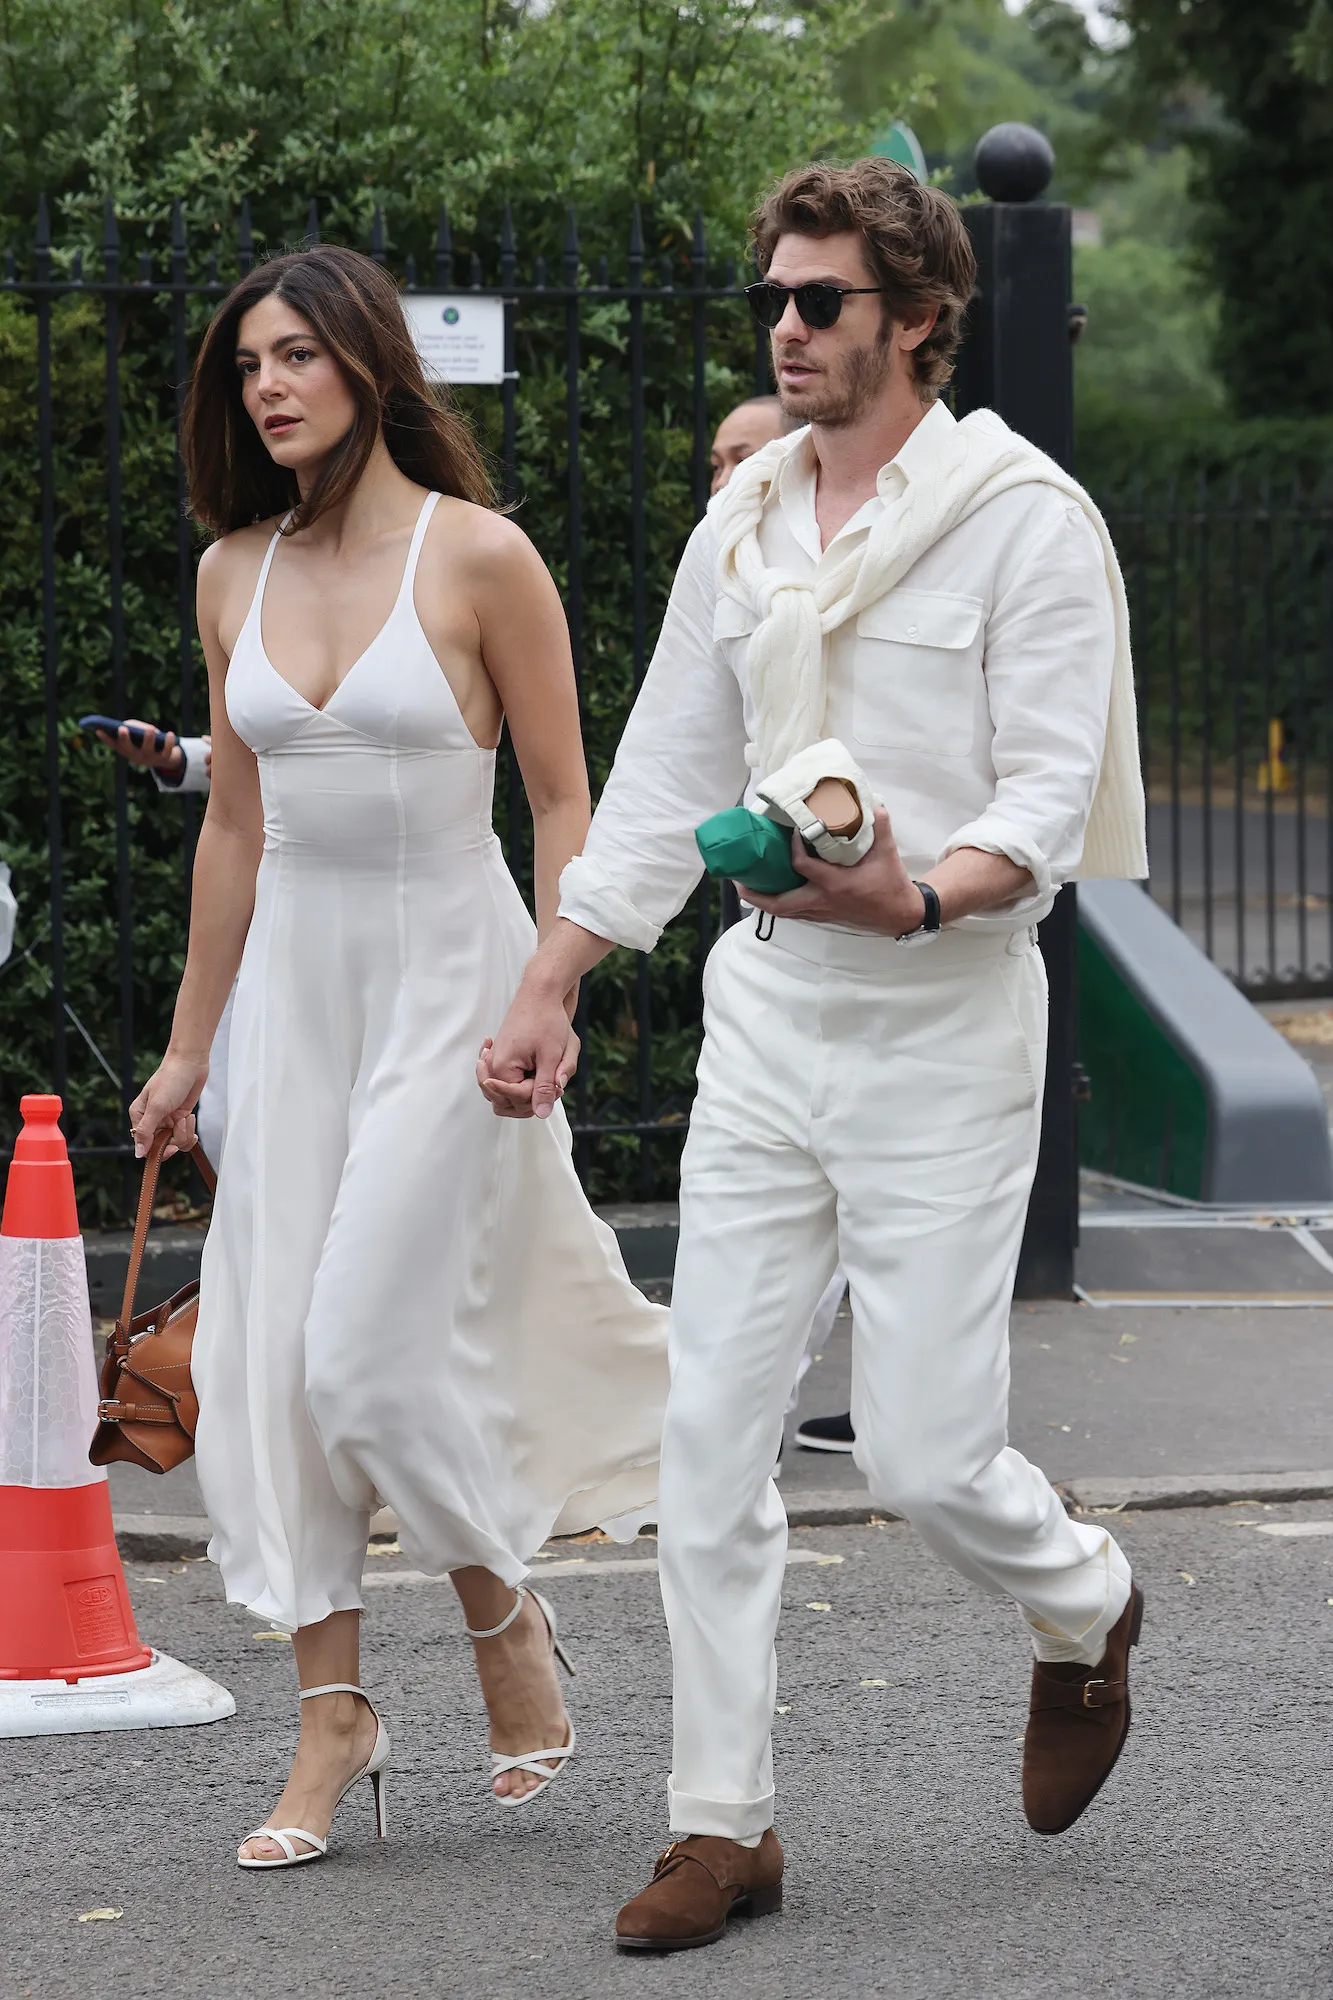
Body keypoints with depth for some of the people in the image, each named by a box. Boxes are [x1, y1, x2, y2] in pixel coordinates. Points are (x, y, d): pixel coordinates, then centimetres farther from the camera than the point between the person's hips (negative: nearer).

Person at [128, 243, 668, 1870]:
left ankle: (502, 1616, 16)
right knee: (271, 1354, 0)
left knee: (375, 1345, -10)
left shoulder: (478, 558, -8)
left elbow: (563, 805, -5)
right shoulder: (235, 574, 7)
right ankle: (332, 1714, 8)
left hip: (448, 968, -5)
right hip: (295, 981, 5)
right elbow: (235, 823, 14)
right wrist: (190, 1042, 15)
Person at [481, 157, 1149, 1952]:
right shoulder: (743, 525, 11)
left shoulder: (1026, 519, -7)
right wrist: (548, 986, 12)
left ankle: (1085, 1610, 29)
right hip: (765, 1010, 5)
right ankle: (724, 1822, 8)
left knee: (924, 1453, -5)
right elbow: (662, 781, 17)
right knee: (710, 1437, 0)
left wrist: (918, 896, -31)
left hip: (943, 1017, -5)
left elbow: (1052, 799, -12)